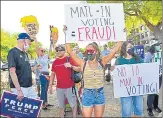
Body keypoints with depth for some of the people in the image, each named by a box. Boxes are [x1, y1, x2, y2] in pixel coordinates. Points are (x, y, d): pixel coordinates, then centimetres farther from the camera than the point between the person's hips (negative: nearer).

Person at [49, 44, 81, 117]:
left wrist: (71, 66, -27)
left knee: (73, 104, 1)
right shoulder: (55, 62, 9)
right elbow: (52, 74, 14)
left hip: (69, 87, -4)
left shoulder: (69, 59, -5)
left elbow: (79, 69, -8)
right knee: (61, 106, 14)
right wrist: (50, 86, 11)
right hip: (59, 87, 4)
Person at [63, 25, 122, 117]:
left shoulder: (101, 63, -1)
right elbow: (70, 52, -10)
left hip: (100, 94, 2)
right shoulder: (83, 63, -5)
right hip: (87, 94, -2)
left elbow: (115, 50, -2)